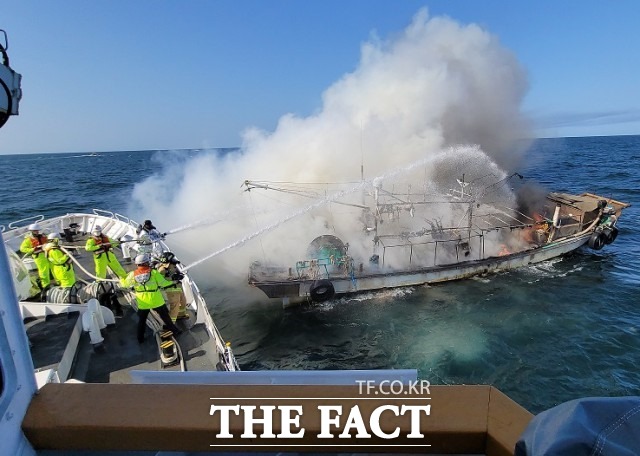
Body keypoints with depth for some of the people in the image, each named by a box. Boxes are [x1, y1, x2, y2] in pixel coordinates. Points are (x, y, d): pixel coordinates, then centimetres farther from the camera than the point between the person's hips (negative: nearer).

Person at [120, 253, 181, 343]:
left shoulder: (133, 274, -7)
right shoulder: (153, 272, -15)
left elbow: (125, 284, 8)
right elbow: (163, 283, -13)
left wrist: (121, 278, 28)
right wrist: (173, 282, 3)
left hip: (142, 303, 2)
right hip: (156, 301, -2)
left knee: (141, 320, 21)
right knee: (165, 316, 15)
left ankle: (140, 338, 30)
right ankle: (175, 330, 27)